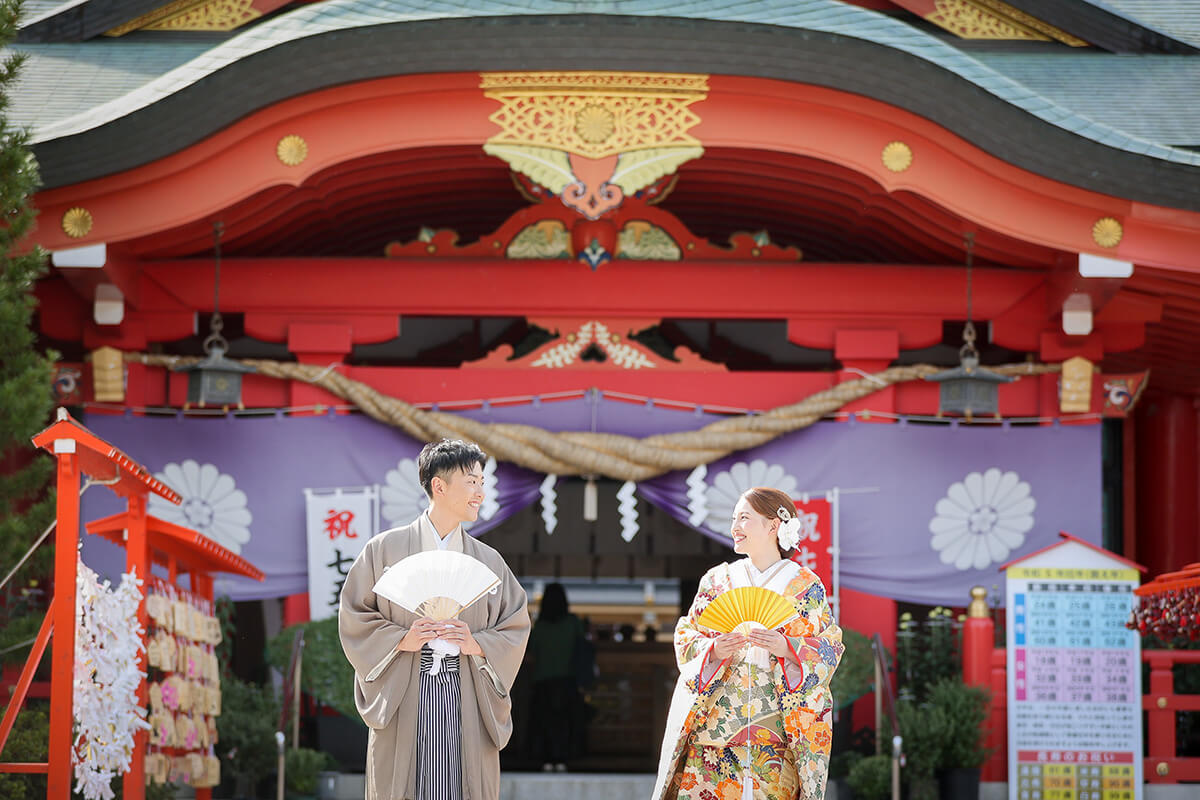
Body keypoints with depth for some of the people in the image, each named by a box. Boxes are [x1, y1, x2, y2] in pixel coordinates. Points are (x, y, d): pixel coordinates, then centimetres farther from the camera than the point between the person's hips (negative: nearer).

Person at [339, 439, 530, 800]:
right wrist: (401, 640, -11)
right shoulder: (385, 549, 5)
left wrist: (477, 644, -7)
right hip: (403, 699, -2)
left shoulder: (488, 561, 13)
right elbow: (353, 617, 3)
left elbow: (516, 626, 11)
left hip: (466, 700, 2)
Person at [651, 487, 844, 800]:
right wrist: (714, 650, -11)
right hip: (714, 725, 2)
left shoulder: (806, 585, 4)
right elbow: (685, 638, 10)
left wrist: (786, 648, -17)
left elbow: (830, 648, 1)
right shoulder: (717, 580, 12)